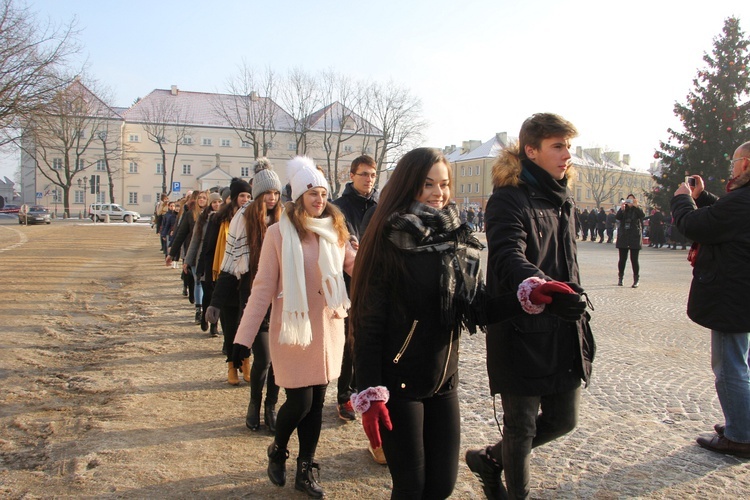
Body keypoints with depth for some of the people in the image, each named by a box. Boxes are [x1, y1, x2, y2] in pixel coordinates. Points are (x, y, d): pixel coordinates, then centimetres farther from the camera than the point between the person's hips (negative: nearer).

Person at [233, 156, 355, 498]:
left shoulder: (335, 230, 3)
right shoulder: (279, 233, -9)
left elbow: (356, 265, 7)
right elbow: (263, 287, -9)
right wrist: (244, 336, -11)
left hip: (328, 327, 4)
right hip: (293, 328, -4)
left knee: (317, 400, 12)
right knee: (299, 401, -2)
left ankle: (305, 471, 30)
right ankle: (277, 451, 31)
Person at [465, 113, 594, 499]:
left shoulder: (562, 200, 13)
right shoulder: (509, 200, -13)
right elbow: (508, 256, -32)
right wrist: (538, 288, -51)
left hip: (564, 332, 8)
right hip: (522, 333, -8)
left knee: (563, 420, 16)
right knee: (521, 426, 6)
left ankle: (490, 459, 37)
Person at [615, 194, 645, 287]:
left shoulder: (637, 210, 5)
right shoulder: (623, 210, 10)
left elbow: (642, 215, -16)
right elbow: (617, 217, -8)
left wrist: (636, 206, -26)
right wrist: (621, 209, -22)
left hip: (634, 237, -2)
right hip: (623, 237, 2)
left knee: (634, 259, -3)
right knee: (622, 259, 6)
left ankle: (636, 280, 2)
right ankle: (620, 278, 16)